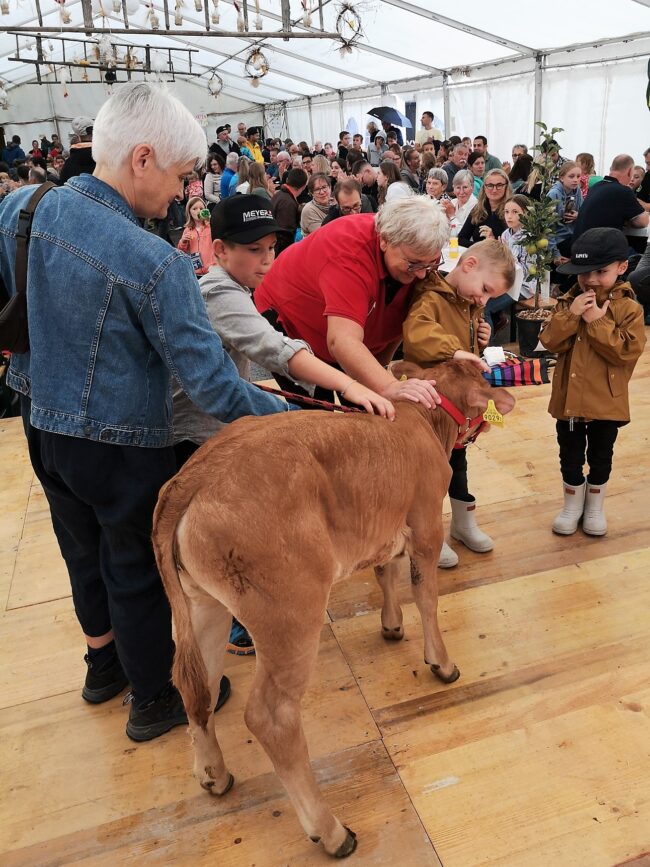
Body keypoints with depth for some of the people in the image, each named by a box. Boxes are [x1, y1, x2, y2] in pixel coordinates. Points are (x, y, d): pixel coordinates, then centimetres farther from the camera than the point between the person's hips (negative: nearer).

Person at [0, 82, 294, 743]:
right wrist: (288, 416, -13)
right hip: (121, 447, -7)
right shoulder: (154, 263, -26)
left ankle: (104, 664, 50)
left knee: (85, 554, 25)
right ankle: (154, 701, 35)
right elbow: (210, 382, -25)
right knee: (137, 570, 13)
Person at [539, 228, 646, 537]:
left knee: (600, 457, 16)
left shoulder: (629, 308, -8)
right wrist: (571, 315, -22)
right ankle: (572, 504, 35)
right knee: (570, 457, 14)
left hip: (607, 402, -2)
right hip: (569, 398, 2)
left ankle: (595, 506, 37)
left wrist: (597, 321, -22)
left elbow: (628, 351, -19)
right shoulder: (569, 301, 0)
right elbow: (551, 342, -9)